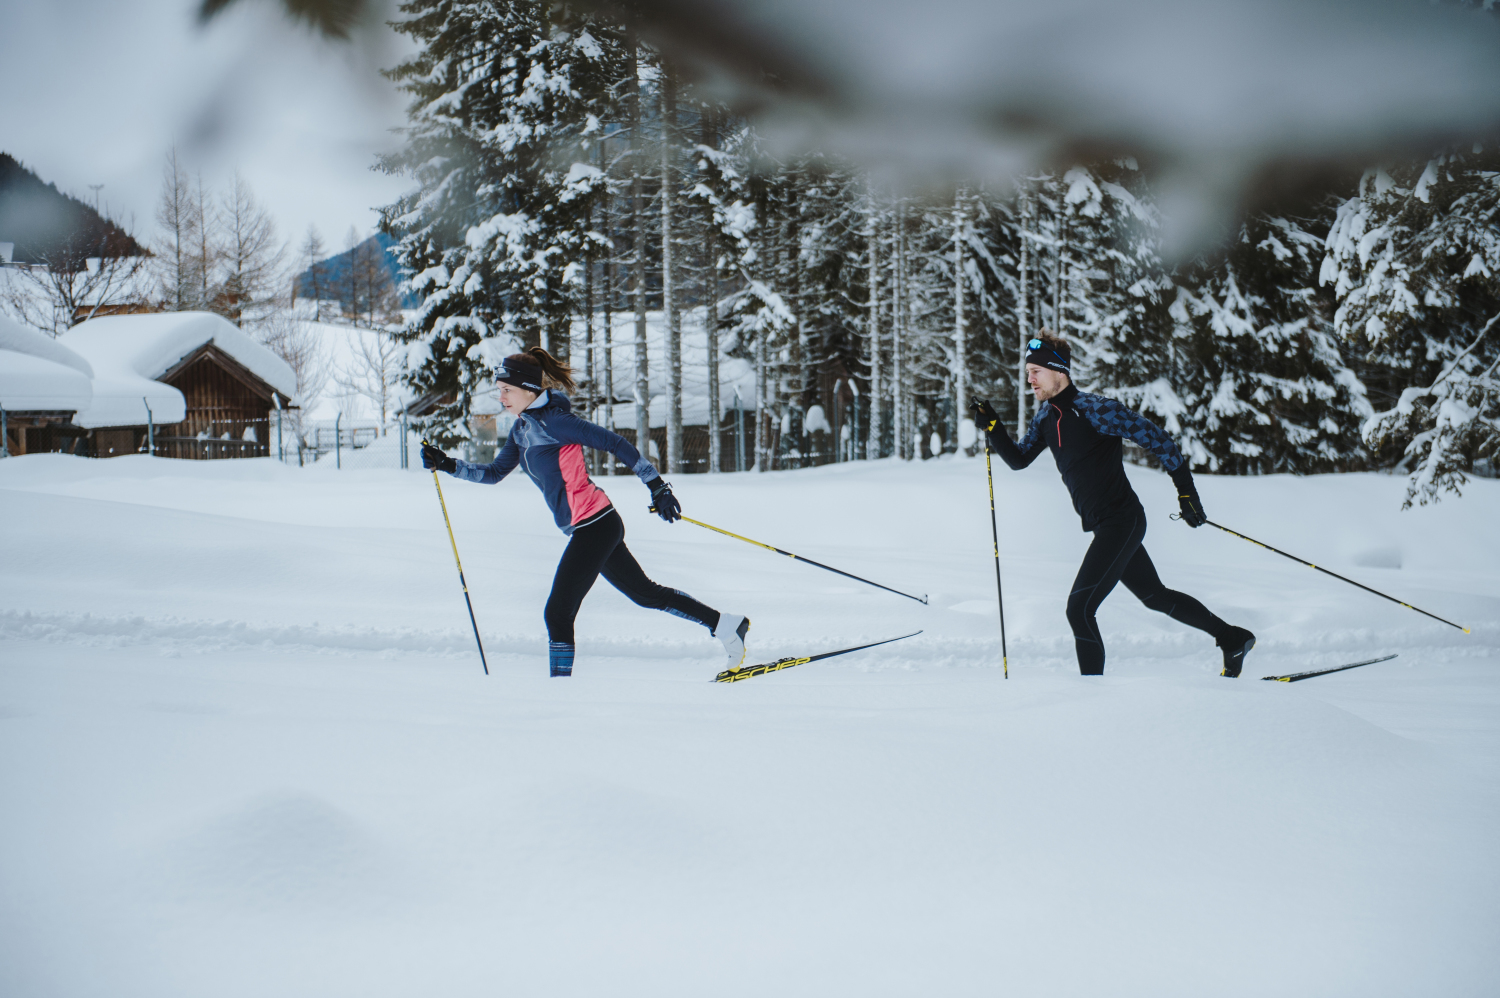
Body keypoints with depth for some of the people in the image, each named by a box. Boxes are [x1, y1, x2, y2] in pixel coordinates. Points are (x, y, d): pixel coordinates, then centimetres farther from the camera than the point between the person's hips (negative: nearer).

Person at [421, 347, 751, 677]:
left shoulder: (550, 421, -16)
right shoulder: (521, 430, 11)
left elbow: (616, 443, -17)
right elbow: (494, 473, 20)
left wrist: (657, 486, -18)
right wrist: (447, 464, 7)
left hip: (593, 526, -10)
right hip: (598, 527, 10)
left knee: (558, 613, -7)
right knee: (645, 593, 20)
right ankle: (725, 625, 27)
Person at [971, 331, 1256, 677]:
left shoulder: (1092, 408, -18)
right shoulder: (1045, 416, 7)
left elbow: (1154, 437, -14)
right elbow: (1019, 459, 15)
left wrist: (1186, 490, -12)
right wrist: (992, 427, -2)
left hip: (1122, 521, -9)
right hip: (1104, 526, 9)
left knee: (1079, 607, -16)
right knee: (1154, 595, 22)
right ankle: (1233, 638, 36)